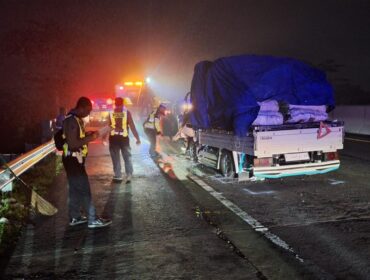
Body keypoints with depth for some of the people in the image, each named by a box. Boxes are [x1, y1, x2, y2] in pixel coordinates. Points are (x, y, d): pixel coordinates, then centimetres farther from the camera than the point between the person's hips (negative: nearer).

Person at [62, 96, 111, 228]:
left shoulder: (77, 119, 11)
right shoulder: (72, 121, -21)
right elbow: (72, 144, -27)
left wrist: (89, 135, 6)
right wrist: (90, 138, -20)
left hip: (76, 159, 10)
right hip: (73, 160, -10)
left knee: (75, 189, 16)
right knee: (84, 190, -4)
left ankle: (75, 217, 26)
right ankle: (92, 220, 3)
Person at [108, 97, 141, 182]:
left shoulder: (111, 114, -2)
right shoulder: (127, 113, -4)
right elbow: (132, 126, -5)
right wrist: (137, 138, 0)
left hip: (113, 138, 0)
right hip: (124, 137, 0)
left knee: (116, 158, 11)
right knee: (127, 157, 11)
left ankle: (118, 176, 15)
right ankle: (129, 175, -1)